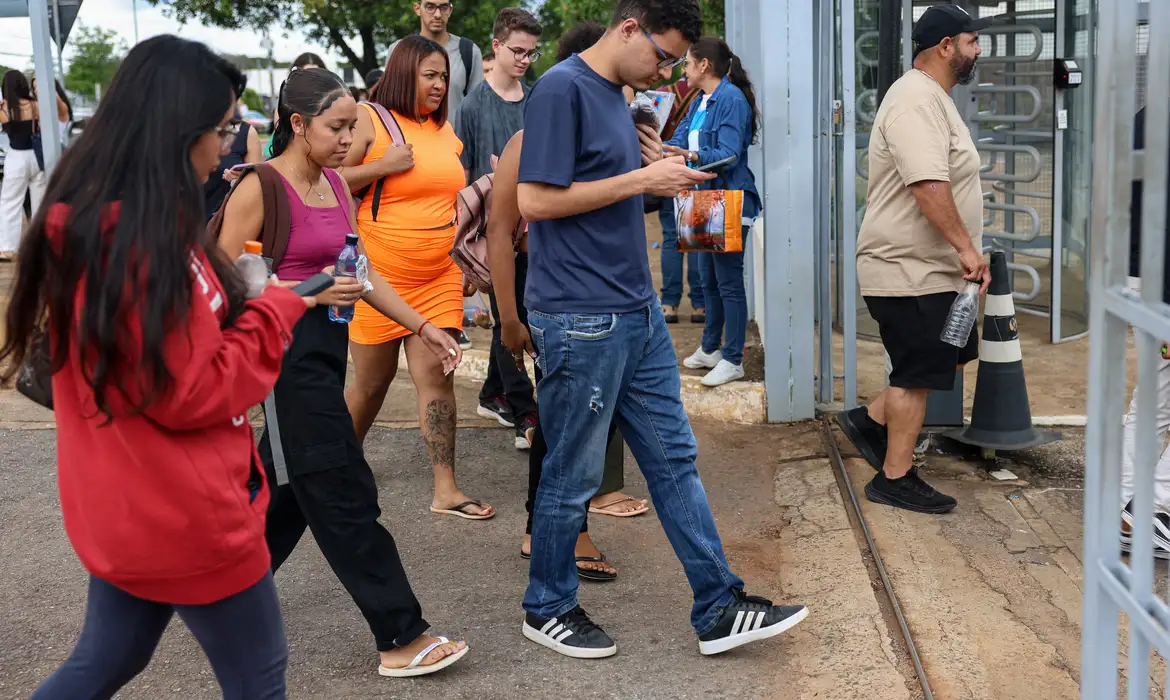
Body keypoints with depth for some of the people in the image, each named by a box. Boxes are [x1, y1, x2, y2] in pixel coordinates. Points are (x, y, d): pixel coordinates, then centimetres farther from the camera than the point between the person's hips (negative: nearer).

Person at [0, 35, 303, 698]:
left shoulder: (92, 220, 5)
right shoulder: (142, 240, -26)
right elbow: (191, 391, -22)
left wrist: (263, 302, 2)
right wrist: (278, 310, -12)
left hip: (128, 506, 9)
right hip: (182, 514, -9)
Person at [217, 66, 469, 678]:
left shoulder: (337, 186, 10)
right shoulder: (261, 187, -12)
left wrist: (423, 328, 9)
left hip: (326, 344, 8)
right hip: (288, 347, -8)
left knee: (289, 483, 17)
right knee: (345, 492, -4)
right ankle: (401, 639, 2)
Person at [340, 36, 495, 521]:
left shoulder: (445, 129, 12)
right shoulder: (369, 120, -5)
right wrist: (383, 166, -18)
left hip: (439, 277, 4)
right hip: (380, 276, -4)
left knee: (437, 376, -2)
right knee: (373, 381, 7)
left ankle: (446, 490, 0)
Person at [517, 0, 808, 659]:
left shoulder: (617, 96, 14)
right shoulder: (561, 89, -13)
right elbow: (536, 201, -19)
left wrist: (658, 175, 3)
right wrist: (642, 179, -15)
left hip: (638, 313, 9)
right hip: (581, 320, -9)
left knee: (675, 460, 10)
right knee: (573, 476, 5)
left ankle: (719, 609, 18)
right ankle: (548, 609, 24)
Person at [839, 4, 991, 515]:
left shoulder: (932, 98, 16)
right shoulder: (916, 101, -20)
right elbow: (928, 185, -31)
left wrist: (963, 251, 26)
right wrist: (966, 246, -29)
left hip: (929, 267, 11)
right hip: (908, 269, -11)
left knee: (953, 356, 17)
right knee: (918, 374, -2)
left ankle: (871, 420, 24)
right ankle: (894, 478, 9)